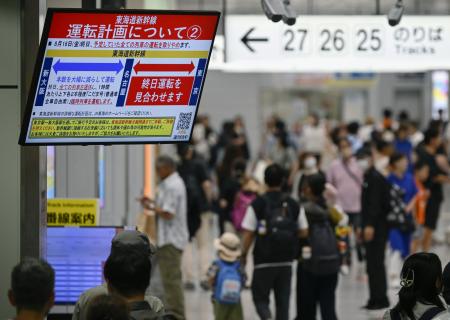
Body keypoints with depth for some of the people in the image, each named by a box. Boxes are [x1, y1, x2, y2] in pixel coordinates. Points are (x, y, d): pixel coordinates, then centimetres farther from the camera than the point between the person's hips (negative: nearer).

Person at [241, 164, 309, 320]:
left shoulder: (257, 204, -9)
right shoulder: (293, 205, 1)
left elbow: (248, 234, -10)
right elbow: (304, 232, 3)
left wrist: (243, 255, 2)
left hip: (264, 261, -3)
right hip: (286, 261, 3)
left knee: (260, 297, 6)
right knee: (283, 300, 12)